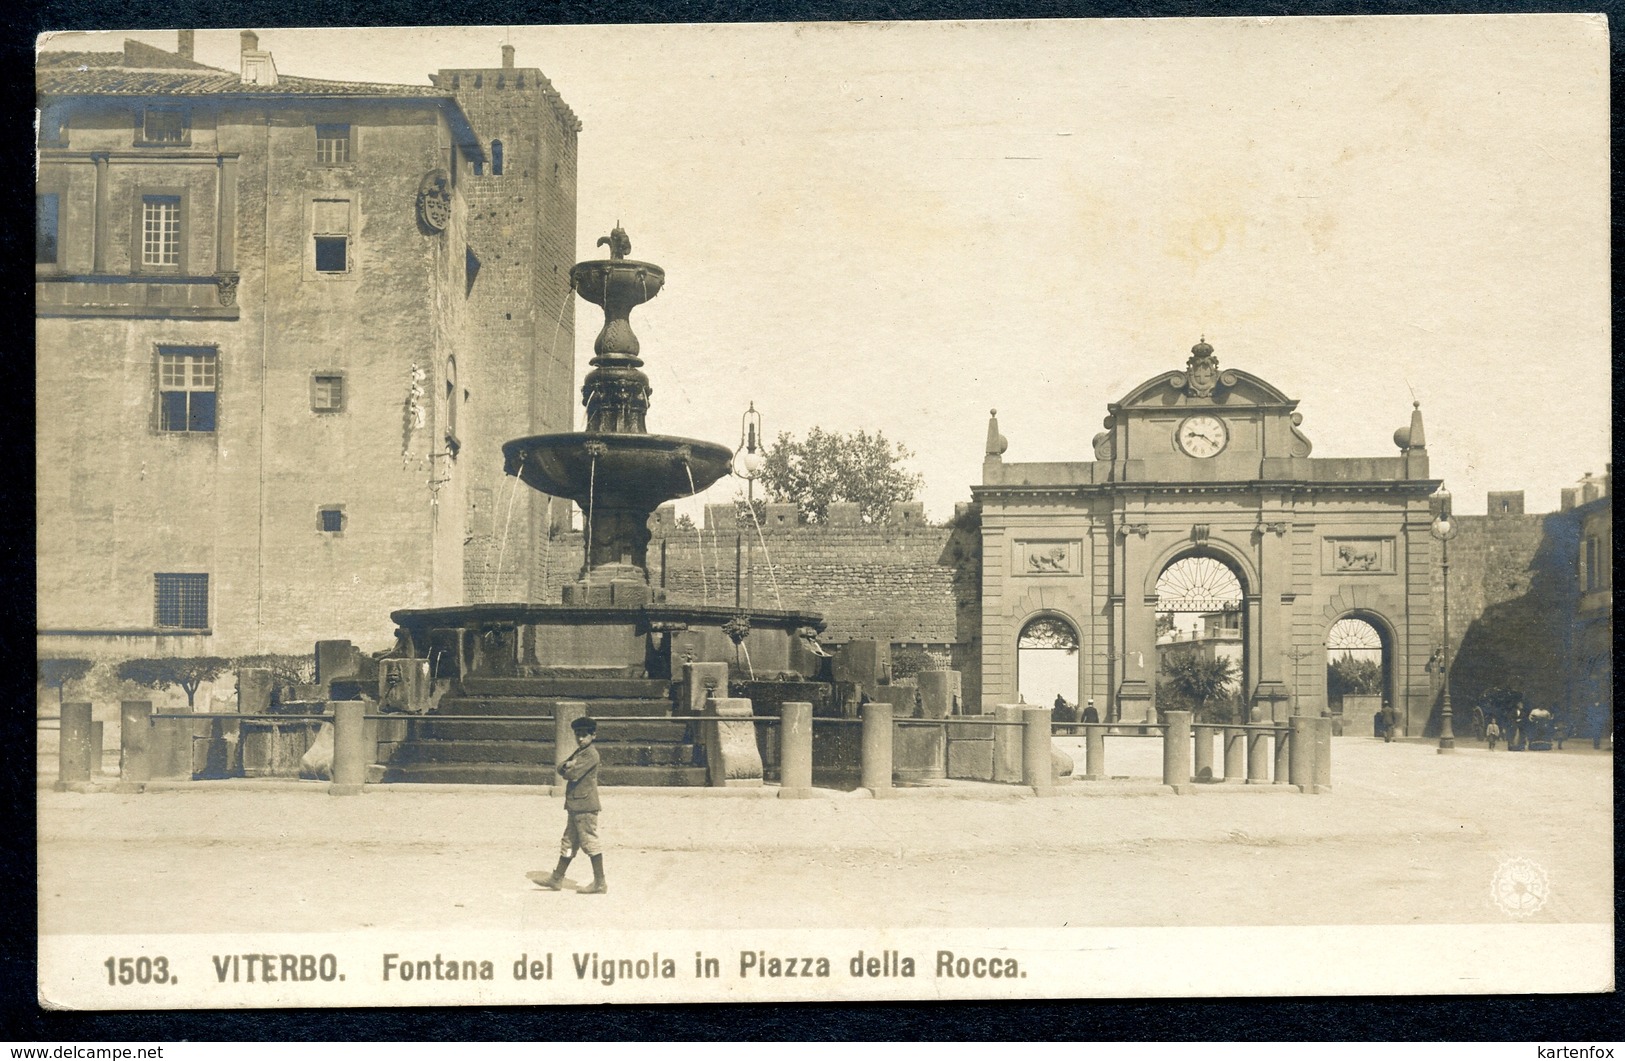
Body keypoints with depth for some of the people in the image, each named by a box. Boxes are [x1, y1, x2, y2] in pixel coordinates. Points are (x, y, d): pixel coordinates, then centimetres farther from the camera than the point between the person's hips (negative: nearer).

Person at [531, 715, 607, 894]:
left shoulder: (590, 754, -13)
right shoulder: (578, 752, 19)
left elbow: (573, 774, -20)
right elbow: (561, 767, 13)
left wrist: (566, 769, 1)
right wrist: (567, 765, -9)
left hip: (585, 806, -10)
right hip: (574, 805, 10)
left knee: (590, 842, -6)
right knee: (568, 842, 14)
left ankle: (600, 883, -3)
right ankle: (557, 879, 21)